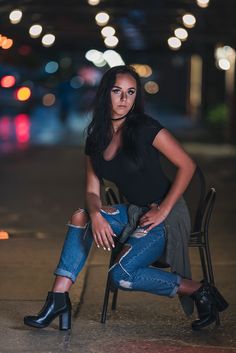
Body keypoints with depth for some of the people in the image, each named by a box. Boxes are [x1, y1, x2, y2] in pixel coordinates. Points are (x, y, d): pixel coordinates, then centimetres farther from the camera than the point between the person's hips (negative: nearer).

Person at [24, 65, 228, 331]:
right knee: (81, 216, -13)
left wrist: (163, 210, -16)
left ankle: (199, 291, -7)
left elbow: (187, 166, -12)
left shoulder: (145, 128, -13)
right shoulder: (96, 139, 5)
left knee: (122, 275, -22)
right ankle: (58, 298, -12)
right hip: (133, 212, 7)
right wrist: (96, 215, -18)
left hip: (165, 214, -6)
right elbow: (92, 192, 5)